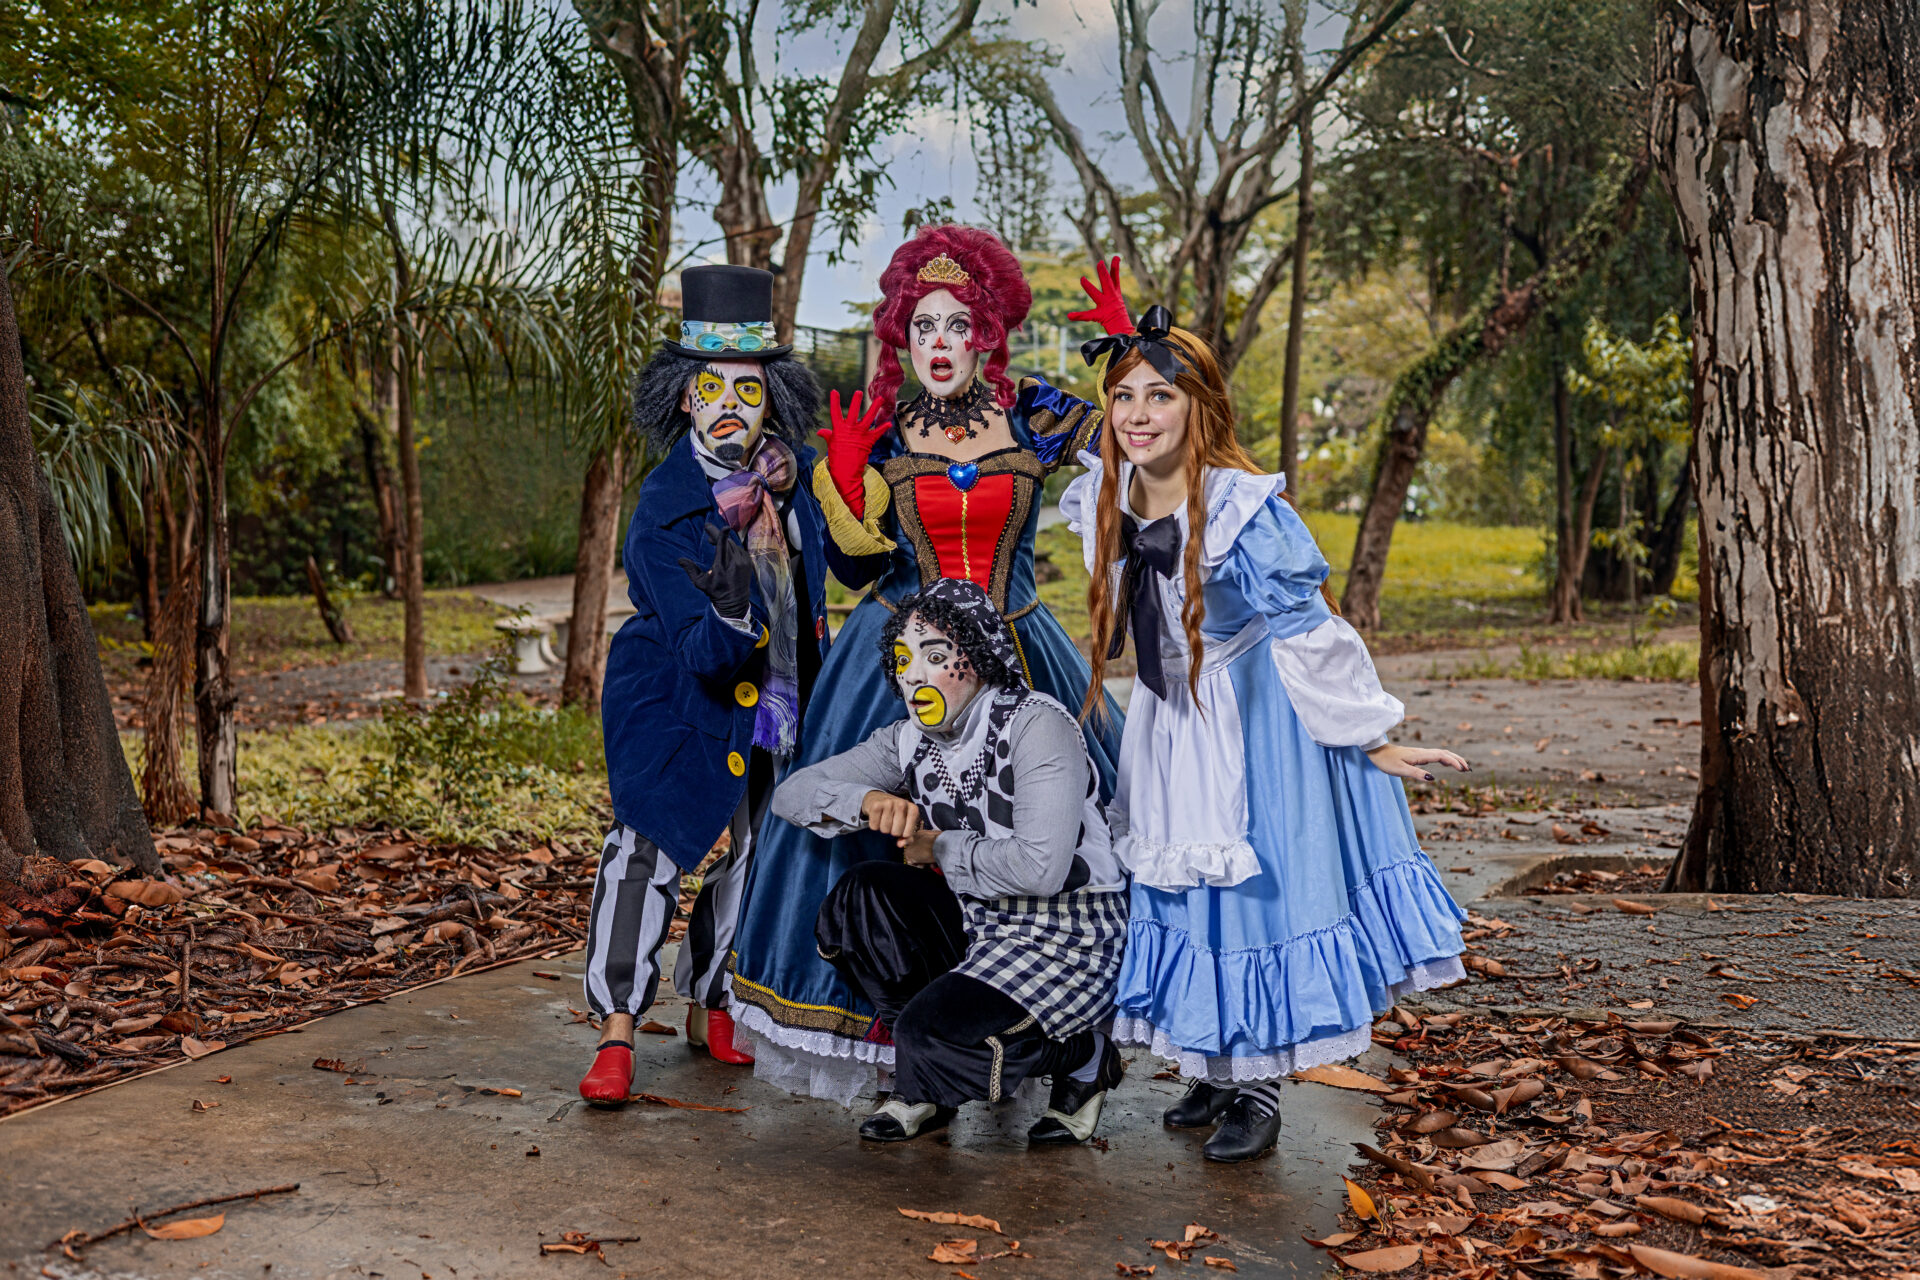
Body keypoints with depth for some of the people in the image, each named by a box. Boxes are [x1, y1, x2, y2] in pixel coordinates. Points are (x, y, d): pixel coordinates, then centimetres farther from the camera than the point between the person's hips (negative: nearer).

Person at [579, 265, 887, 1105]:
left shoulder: (794, 471, -5)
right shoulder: (662, 513, -21)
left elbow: (858, 561, 6)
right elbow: (705, 653, -28)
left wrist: (798, 492, -8)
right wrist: (734, 599, -47)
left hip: (774, 706, 5)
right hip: (677, 707, -5)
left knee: (739, 852, 14)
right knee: (648, 848, -12)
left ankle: (709, 1006, 31)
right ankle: (617, 1030, -2)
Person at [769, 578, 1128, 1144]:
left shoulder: (1037, 726, -19)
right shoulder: (909, 741, 2)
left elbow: (1039, 868, -30)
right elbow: (791, 793, 2)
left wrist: (940, 848, -14)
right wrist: (867, 800, -19)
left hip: (1072, 936, -7)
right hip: (982, 924, 7)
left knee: (935, 1033, -25)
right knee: (863, 891, -14)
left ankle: (1084, 1057, 5)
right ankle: (930, 1083, 2)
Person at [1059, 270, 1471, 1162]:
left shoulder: (1245, 515, -25)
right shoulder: (1104, 503, -6)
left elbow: (1309, 638, -19)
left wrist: (1371, 742, -13)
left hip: (1254, 729, -7)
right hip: (1169, 729, 7)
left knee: (1256, 888, 0)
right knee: (1181, 894, 13)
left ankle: (1259, 1090, 16)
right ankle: (1216, 1076, 30)